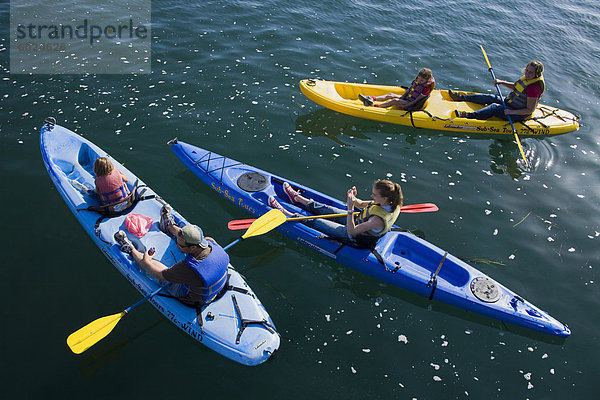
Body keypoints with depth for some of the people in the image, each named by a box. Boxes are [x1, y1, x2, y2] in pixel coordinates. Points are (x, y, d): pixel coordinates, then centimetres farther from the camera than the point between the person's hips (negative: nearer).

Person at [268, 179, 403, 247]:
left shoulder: (379, 220, -42)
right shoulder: (390, 203, -16)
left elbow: (351, 231, -35)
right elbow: (361, 204, -1)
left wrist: (350, 208, -40)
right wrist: (353, 198, -22)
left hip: (357, 239, -7)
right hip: (360, 223, 7)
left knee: (317, 222, 1)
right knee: (327, 210, 17)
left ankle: (288, 215, 20)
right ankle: (297, 198, 38)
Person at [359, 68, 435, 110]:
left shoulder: (426, 88, -17)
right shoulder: (416, 81, 6)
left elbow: (417, 100, -20)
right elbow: (408, 90, 11)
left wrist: (404, 106, -23)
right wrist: (401, 98, -3)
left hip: (411, 105, -8)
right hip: (406, 99, 8)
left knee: (395, 101, -27)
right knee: (390, 95, -9)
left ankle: (375, 106, -34)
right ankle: (372, 99, -21)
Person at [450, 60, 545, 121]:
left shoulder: (533, 88, -27)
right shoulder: (527, 78, 1)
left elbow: (530, 110, -25)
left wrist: (512, 112, -32)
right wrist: (502, 82, 9)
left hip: (518, 115, -9)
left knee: (495, 107, -28)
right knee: (489, 98, 2)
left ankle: (469, 116, -45)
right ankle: (460, 97, 5)